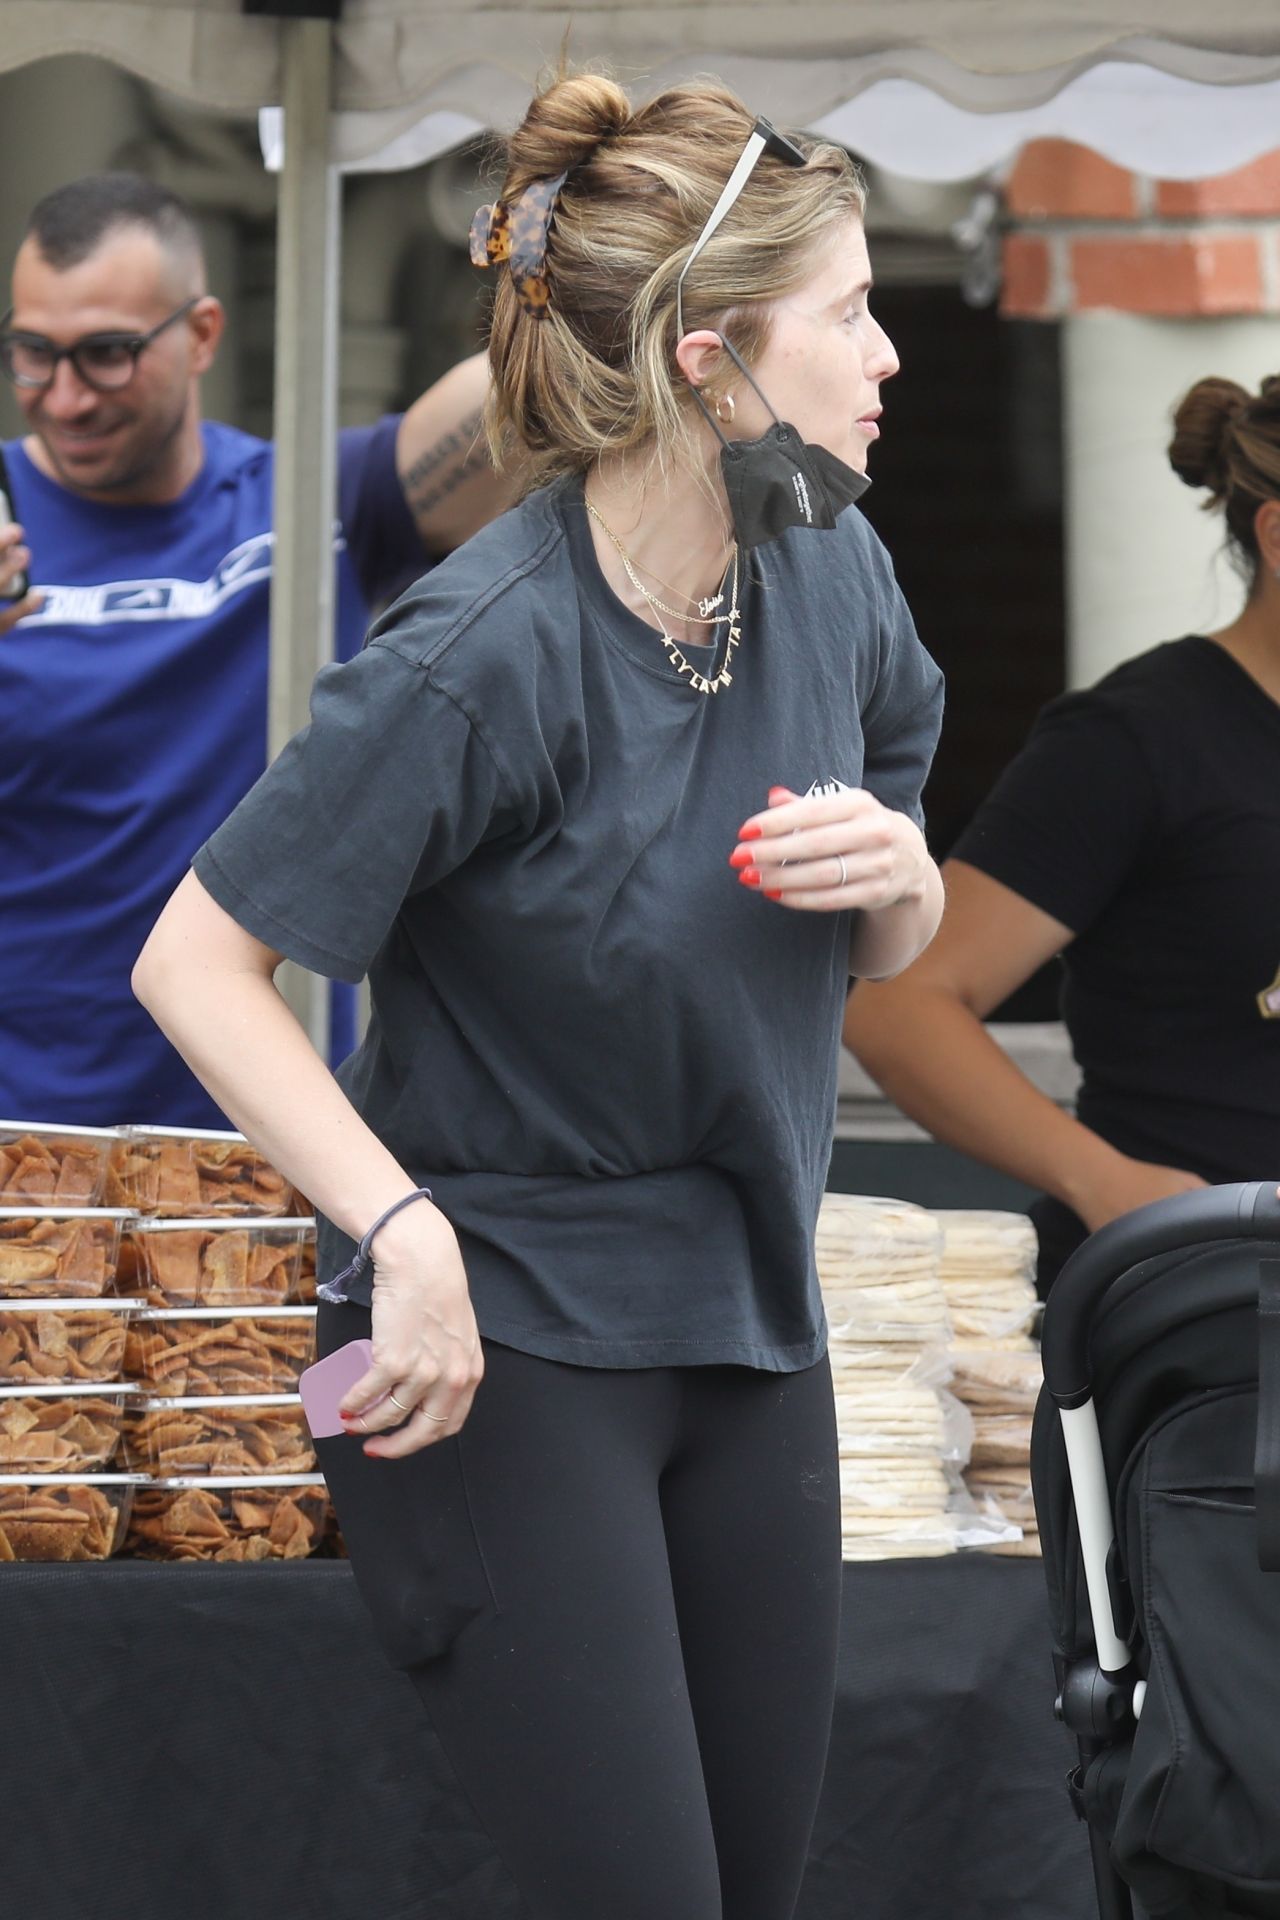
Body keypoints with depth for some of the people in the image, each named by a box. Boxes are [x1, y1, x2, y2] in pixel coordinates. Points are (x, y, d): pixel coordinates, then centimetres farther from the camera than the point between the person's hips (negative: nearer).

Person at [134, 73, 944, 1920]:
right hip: (504, 1345, -7)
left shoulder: (833, 575, 0)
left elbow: (893, 948, 15)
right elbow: (195, 964, -18)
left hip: (750, 1319, 7)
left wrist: (893, 871, -9)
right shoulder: (485, 652, -21)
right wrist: (404, 1234, -26)